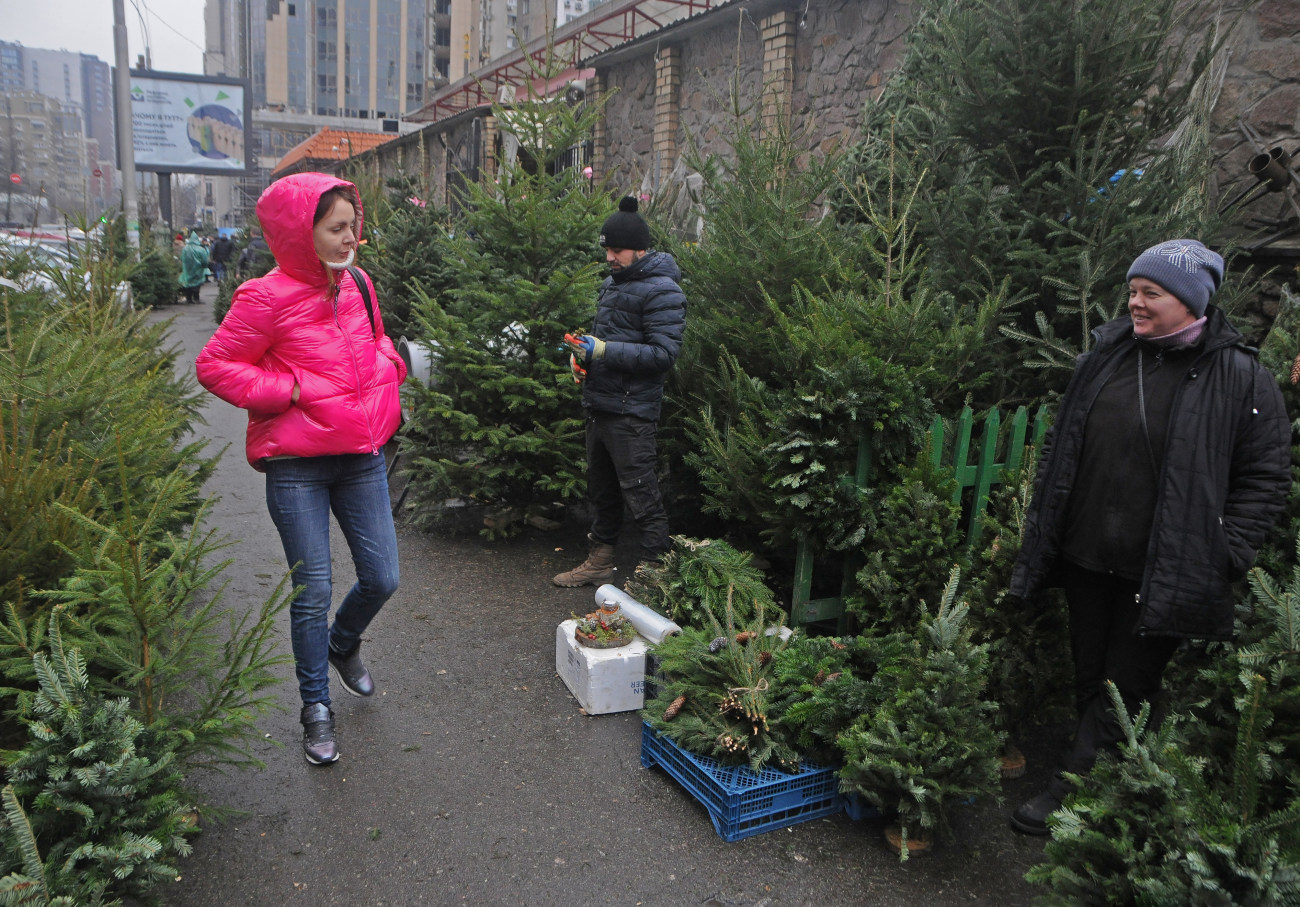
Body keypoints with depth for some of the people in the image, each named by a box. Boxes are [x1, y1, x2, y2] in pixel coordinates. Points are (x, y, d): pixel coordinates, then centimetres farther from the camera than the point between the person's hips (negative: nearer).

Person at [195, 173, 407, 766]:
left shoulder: (357, 284, 6)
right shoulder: (269, 297, -13)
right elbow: (214, 365, -9)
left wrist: (388, 363, 3)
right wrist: (288, 390, -17)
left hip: (362, 457, 6)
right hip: (297, 467, -5)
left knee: (382, 578, 8)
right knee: (313, 591, 2)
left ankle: (343, 643, 42)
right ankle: (316, 707, 23)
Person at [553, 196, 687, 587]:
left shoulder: (662, 291, -12)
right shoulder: (612, 284, 16)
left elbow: (664, 352, -20)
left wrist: (605, 350, -22)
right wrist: (581, 353, 7)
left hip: (632, 412, -9)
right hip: (599, 407, 9)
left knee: (641, 496, -4)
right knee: (602, 491, 20)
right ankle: (599, 561, 34)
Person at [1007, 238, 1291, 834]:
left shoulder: (1240, 377, -8)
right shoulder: (1105, 355, 6)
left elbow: (1265, 479, -6)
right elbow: (1060, 446, 13)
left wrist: (1225, 557, -13)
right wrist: (1039, 525, 11)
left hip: (1162, 571, -5)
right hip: (1086, 556, 5)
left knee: (1128, 686, 5)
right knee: (1089, 673, 15)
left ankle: (1066, 793, 12)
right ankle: (1091, 777, 31)